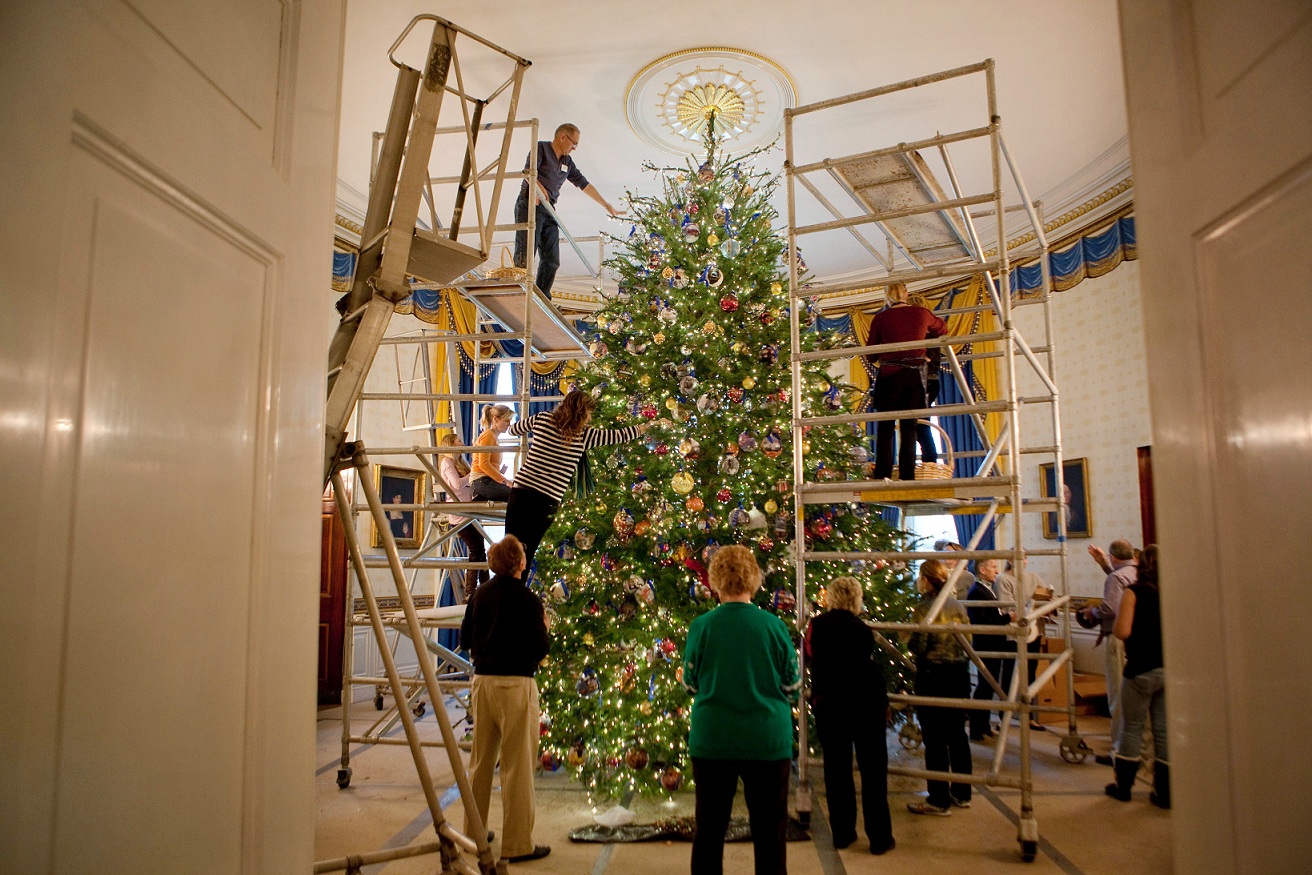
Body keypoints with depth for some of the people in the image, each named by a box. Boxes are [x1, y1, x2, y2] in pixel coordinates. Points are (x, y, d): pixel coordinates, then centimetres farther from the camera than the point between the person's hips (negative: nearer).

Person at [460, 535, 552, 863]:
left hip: (482, 681, 6)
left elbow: (465, 637, 12)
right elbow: (539, 650, -13)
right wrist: (543, 627, 5)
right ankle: (517, 844, 11)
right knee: (517, 766, 3)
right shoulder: (527, 599, -14)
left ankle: (473, 833, 31)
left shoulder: (481, 594, 4)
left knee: (480, 761, 18)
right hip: (515, 685, -6)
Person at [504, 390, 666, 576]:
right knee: (526, 555, 8)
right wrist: (652, 424, 16)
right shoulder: (583, 435, -2)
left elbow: (513, 429, 23)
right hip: (546, 502, -3)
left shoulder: (542, 419, 6)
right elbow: (619, 435, 5)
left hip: (520, 493, 3)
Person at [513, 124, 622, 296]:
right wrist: (538, 187, -33)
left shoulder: (567, 162, 22)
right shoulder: (541, 147, 2)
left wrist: (607, 205, 26)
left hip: (549, 210, 7)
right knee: (525, 256, -15)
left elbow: (584, 184, 26)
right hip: (529, 205, -7)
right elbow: (528, 171, -13)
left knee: (551, 260, 1)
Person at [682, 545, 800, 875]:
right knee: (770, 831, 14)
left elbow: (690, 683, 1)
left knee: (709, 829, 15)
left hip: (712, 741, 0)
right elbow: (793, 685, 0)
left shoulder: (701, 626, -10)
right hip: (768, 741, 0)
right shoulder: (774, 625, -9)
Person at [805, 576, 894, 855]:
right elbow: (872, 669, -6)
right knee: (873, 769, 7)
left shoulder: (817, 625, -4)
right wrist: (882, 702, 8)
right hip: (865, 703, -2)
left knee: (836, 767, 12)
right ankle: (879, 837, 12)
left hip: (828, 703, 2)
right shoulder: (861, 629, -12)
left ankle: (842, 833, 19)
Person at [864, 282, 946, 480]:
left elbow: (870, 355, 5)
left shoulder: (880, 318, -1)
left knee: (885, 428, 2)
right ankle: (907, 477, 3)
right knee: (909, 428, 6)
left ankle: (882, 475, -5)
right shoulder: (922, 314, 6)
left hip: (889, 377, -2)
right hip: (915, 377, 2)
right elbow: (942, 328, 28)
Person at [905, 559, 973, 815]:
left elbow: (917, 647, -17)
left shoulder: (923, 608, -15)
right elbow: (968, 640, 9)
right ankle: (962, 793, 26)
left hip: (932, 676, -7)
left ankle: (939, 800, 8)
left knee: (934, 739, 1)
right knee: (957, 733, 16)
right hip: (959, 673, 7)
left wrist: (907, 641, 3)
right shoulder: (957, 605, 5)